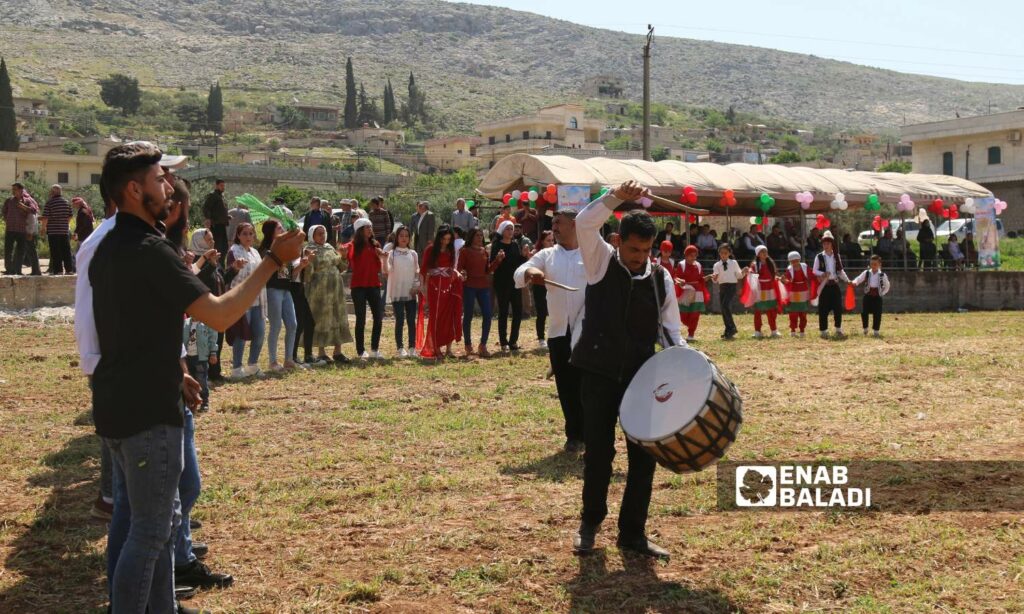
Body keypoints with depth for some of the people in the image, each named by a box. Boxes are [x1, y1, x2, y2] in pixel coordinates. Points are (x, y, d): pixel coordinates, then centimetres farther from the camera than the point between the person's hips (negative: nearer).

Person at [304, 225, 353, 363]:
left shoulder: (330, 248, 12)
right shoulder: (310, 251, -6)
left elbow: (340, 268, 20)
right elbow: (307, 275, -11)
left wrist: (343, 257, 3)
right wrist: (309, 262, -28)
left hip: (336, 289, 6)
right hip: (319, 291, -6)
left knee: (338, 319, 7)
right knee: (321, 320, -1)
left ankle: (338, 352, 14)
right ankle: (321, 353, 7)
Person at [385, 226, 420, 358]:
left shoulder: (413, 254, 9)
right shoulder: (392, 253, -1)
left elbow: (417, 272, 12)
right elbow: (386, 271, -14)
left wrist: (417, 285, -2)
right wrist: (384, 258, -30)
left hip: (411, 293, 3)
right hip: (397, 293, -3)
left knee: (411, 321, 3)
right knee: (399, 321, -1)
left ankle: (412, 348, 9)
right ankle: (400, 348, 4)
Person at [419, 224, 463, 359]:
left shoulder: (452, 251, 10)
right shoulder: (431, 249, -2)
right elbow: (423, 269, -2)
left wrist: (457, 273, -6)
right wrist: (423, 287, -8)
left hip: (449, 287, 4)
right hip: (435, 286, -4)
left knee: (450, 317, 0)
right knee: (435, 317, -2)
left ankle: (448, 348, 5)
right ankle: (436, 349, 2)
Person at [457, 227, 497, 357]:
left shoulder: (484, 251, 13)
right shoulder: (465, 251, -1)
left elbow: (488, 270, 12)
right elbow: (460, 268, -2)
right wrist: (462, 274, -23)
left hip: (483, 286, 5)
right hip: (469, 286, -5)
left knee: (488, 314, -3)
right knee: (468, 315, 2)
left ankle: (483, 345, 5)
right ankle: (468, 345, 14)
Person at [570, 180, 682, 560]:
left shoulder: (660, 278, 3)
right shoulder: (601, 262, -3)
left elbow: (669, 329, 8)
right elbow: (584, 223, -19)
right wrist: (616, 197, -31)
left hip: (642, 377, 2)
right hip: (599, 374, -2)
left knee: (644, 456, 2)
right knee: (598, 452, 4)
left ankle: (632, 534, 16)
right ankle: (590, 522, 27)